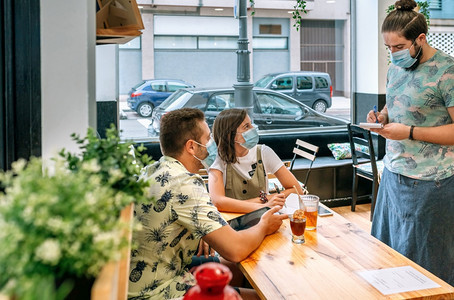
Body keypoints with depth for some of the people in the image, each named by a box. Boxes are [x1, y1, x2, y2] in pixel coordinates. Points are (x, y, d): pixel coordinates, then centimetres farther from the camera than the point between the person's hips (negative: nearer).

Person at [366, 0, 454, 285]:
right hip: (393, 172, 7)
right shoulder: (396, 67, 10)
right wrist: (382, 117, 2)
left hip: (429, 183, -7)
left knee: (424, 262, 6)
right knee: (386, 248, 14)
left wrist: (409, 132, -21)